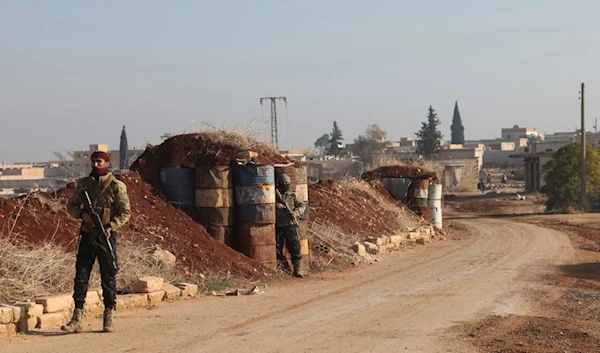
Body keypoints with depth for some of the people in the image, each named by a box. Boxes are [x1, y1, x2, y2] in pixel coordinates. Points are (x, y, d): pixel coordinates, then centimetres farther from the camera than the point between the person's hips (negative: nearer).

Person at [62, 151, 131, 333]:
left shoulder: (116, 186, -4)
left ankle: (108, 318, 11)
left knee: (108, 276, 2)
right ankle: (77, 319, 1)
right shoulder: (83, 183, 9)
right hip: (87, 235, 3)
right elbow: (71, 205, 15)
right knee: (81, 275, -1)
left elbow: (125, 212, -4)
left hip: (106, 236, -3)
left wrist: (110, 226, -18)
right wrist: (82, 214, -6)